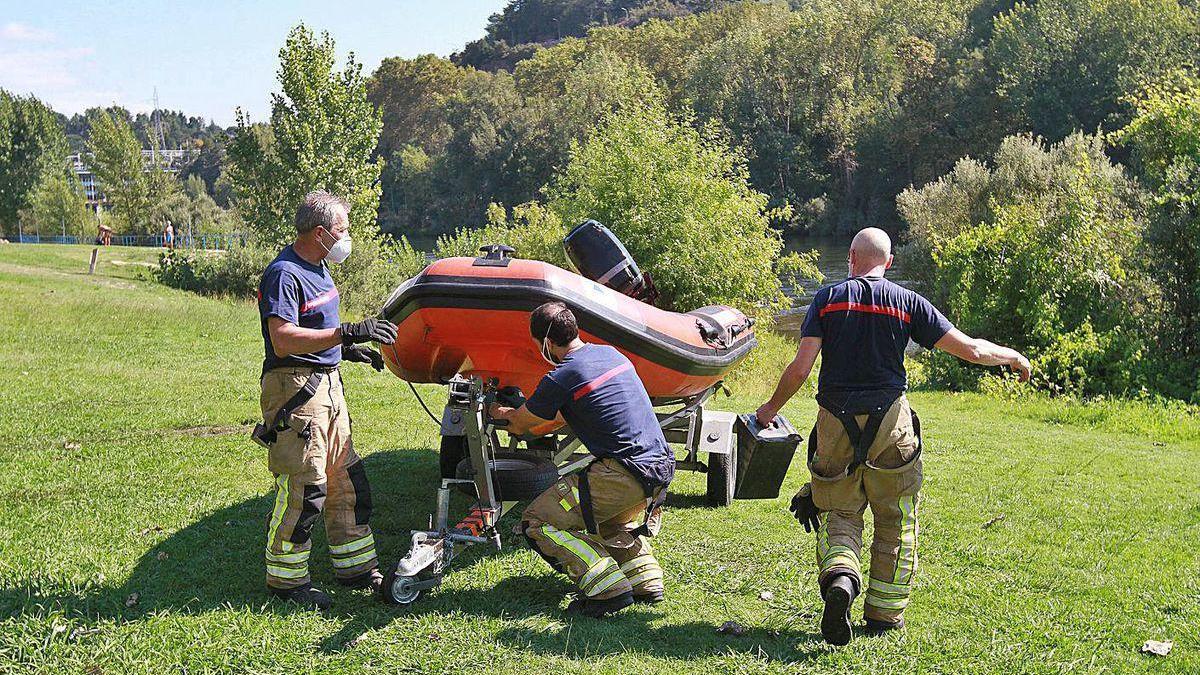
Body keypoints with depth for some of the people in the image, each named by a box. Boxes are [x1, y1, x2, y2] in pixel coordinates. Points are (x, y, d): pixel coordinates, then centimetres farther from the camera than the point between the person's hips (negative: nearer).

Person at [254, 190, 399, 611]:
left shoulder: (318, 269, 14)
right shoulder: (284, 275, -17)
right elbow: (283, 339, -28)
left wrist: (349, 349, 16)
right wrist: (347, 333, -31)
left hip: (327, 385, 10)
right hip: (294, 388, -10)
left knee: (348, 482, 15)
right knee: (303, 490, -6)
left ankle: (356, 568, 26)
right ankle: (285, 580, 8)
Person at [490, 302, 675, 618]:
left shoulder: (560, 379, -9)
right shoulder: (611, 353, 15)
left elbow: (520, 424, 10)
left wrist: (503, 414, 34)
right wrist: (512, 413, 42)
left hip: (624, 473, -8)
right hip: (663, 466, 8)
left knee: (538, 521, 2)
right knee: (610, 517, 36)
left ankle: (608, 589, -10)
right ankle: (646, 582, 20)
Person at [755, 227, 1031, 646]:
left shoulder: (828, 298, 2)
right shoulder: (908, 302, 1)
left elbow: (801, 367, -5)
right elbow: (970, 350, -1)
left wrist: (772, 407, 11)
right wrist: (1012, 356, 18)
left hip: (835, 422, 0)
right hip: (890, 422, 0)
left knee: (839, 513, 13)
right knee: (895, 522, 14)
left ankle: (839, 577, -16)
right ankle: (884, 616, 18)